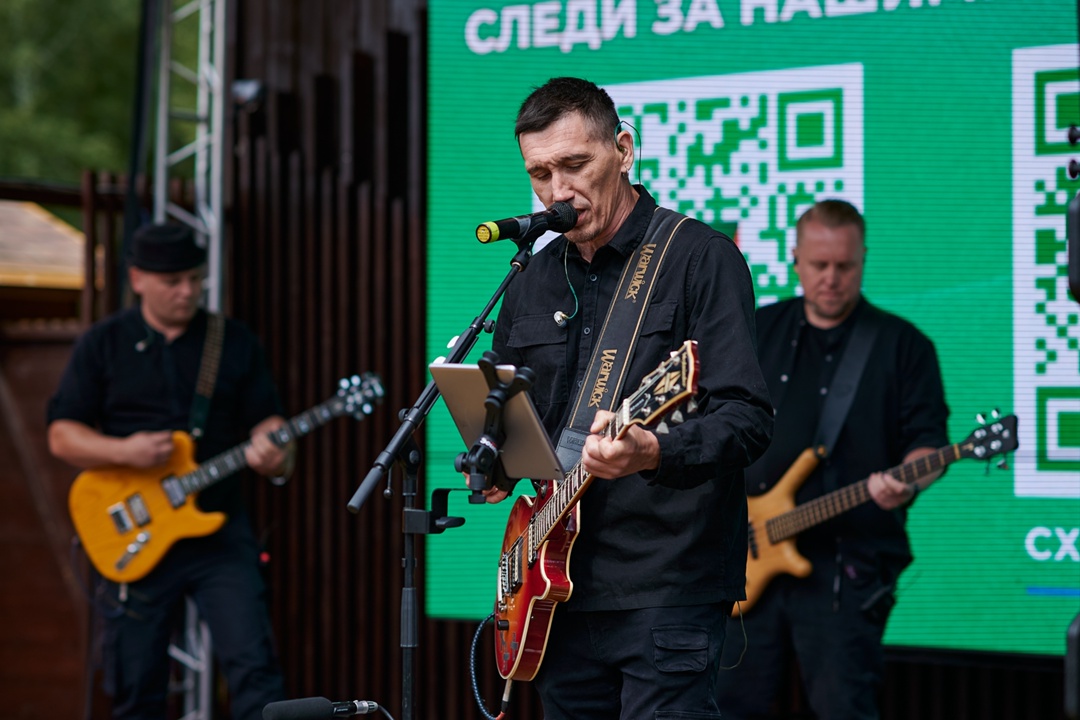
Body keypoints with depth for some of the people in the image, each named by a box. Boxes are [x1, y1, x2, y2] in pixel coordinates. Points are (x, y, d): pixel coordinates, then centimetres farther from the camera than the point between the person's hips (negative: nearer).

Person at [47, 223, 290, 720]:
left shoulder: (235, 343, 8)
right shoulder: (103, 344, 4)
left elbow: (265, 419, 7)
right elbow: (61, 436, 2)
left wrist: (273, 452, -17)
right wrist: (124, 451, -17)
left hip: (220, 527, 0)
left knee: (253, 665, -12)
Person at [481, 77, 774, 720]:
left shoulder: (701, 258, -6)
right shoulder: (533, 281, 14)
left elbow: (748, 419, -15)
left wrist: (652, 453, -33)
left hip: (667, 588, -7)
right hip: (563, 589, 7)